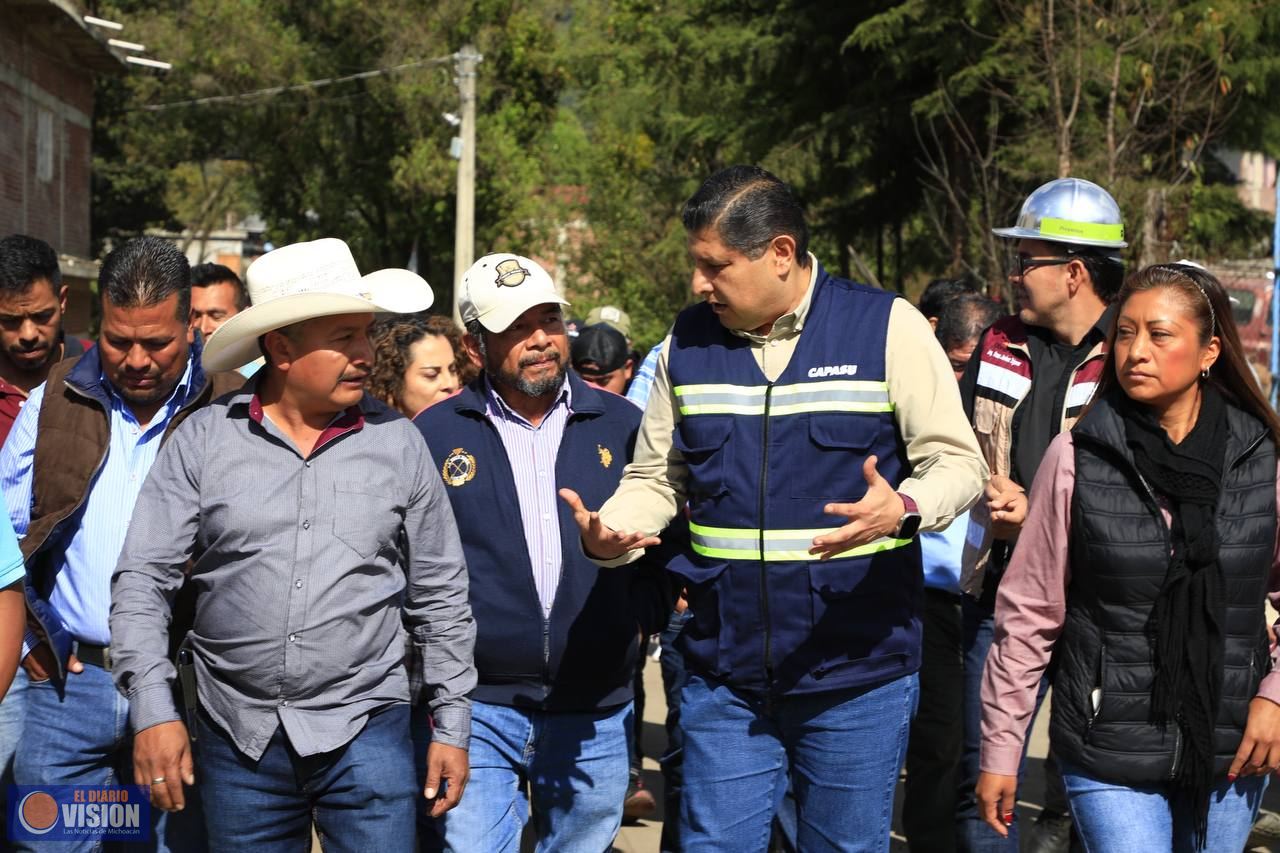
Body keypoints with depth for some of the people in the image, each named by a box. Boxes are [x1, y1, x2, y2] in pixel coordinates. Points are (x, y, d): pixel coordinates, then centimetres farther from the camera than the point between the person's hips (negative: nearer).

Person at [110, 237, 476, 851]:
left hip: (363, 730, 0)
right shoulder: (203, 439, 0)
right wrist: (153, 710, -9)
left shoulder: (397, 442, 2)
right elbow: (141, 581, 0)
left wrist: (451, 727, 7)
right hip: (237, 734, 0)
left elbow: (440, 595, 7)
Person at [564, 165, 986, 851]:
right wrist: (610, 534, -8)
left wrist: (904, 510, -27)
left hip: (856, 675, -3)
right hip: (725, 679, 3)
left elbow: (957, 462, -5)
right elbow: (658, 478, 13)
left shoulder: (887, 327, -6)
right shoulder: (688, 343, 6)